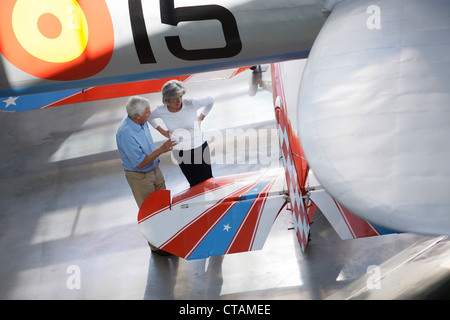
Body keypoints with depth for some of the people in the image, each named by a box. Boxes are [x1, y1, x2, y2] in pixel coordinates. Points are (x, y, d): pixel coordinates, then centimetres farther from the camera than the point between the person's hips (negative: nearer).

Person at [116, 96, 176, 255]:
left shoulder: (141, 121, -7)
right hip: (139, 176, -8)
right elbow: (140, 163, -29)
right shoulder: (126, 134, -33)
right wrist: (160, 150, -33)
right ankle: (156, 246, 26)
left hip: (154, 169, 8)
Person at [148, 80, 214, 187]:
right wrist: (162, 131, 7)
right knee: (195, 184, 4)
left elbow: (211, 100, 0)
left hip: (200, 147, -1)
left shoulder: (191, 104, -18)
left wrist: (200, 118, 2)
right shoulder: (161, 111, -12)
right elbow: (148, 117, 11)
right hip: (181, 153, 1)